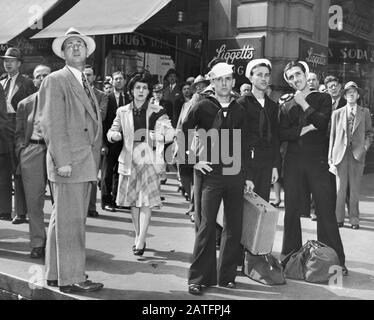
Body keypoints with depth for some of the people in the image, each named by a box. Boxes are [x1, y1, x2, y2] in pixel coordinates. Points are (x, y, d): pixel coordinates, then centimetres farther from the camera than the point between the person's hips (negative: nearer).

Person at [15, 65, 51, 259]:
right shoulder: (25, 104, 16)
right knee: (33, 201, 2)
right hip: (32, 153, 2)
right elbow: (19, 133, 16)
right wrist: (21, 151, 1)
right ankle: (37, 244, 11)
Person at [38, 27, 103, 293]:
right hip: (69, 162, -8)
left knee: (63, 220, 14)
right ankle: (71, 278, 3)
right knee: (70, 221, -5)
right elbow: (52, 124, -13)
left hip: (86, 163, 8)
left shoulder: (86, 84, 21)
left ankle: (56, 273, 24)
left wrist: (95, 163, 14)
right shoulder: (56, 81, -5)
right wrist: (62, 161, -19)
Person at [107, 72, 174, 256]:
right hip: (129, 159, 3)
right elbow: (111, 132, 10)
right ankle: (138, 236, 23)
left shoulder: (157, 111, -1)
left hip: (148, 159, -3)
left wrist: (160, 135, -28)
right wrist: (115, 135, -13)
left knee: (146, 200, -9)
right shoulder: (123, 111, 7)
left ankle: (141, 241, -7)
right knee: (133, 200, 9)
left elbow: (170, 135, -7)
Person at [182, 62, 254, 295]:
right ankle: (199, 278, 6)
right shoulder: (203, 107, 1)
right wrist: (193, 161, -3)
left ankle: (227, 276, 19)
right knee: (207, 226, -3)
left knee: (234, 227, 7)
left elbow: (245, 147, 12)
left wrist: (247, 176, 10)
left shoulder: (239, 111, 10)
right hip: (211, 174, -3)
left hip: (236, 175, 4)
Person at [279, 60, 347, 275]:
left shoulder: (323, 99, 8)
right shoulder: (287, 106, 13)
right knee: (291, 210, 6)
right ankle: (290, 255, 17)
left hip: (317, 160, -2)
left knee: (326, 211, -4)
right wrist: (304, 129, -9)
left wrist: (304, 104, -4)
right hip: (293, 161, 3)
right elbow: (282, 134, 2)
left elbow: (322, 122, -10)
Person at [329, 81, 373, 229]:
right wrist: (331, 159, 3)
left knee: (354, 190, 2)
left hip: (357, 155, 0)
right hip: (340, 155, 0)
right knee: (340, 189, 0)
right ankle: (339, 218, 10)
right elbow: (332, 136, 8)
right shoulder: (337, 113, 9)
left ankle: (354, 219, 11)